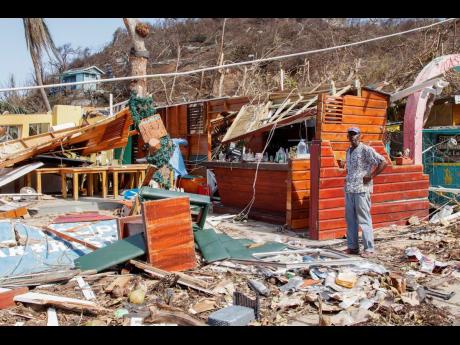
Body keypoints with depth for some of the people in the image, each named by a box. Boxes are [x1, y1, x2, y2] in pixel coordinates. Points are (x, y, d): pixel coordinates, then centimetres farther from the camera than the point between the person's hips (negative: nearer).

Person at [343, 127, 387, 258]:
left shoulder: (366, 150, -8)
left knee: (364, 220, -4)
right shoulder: (348, 151, 15)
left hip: (361, 190, -7)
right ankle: (353, 246, 18)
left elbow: (383, 162, -12)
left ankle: (369, 249, 3)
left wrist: (371, 176, -14)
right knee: (350, 219, 10)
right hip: (349, 189, 8)